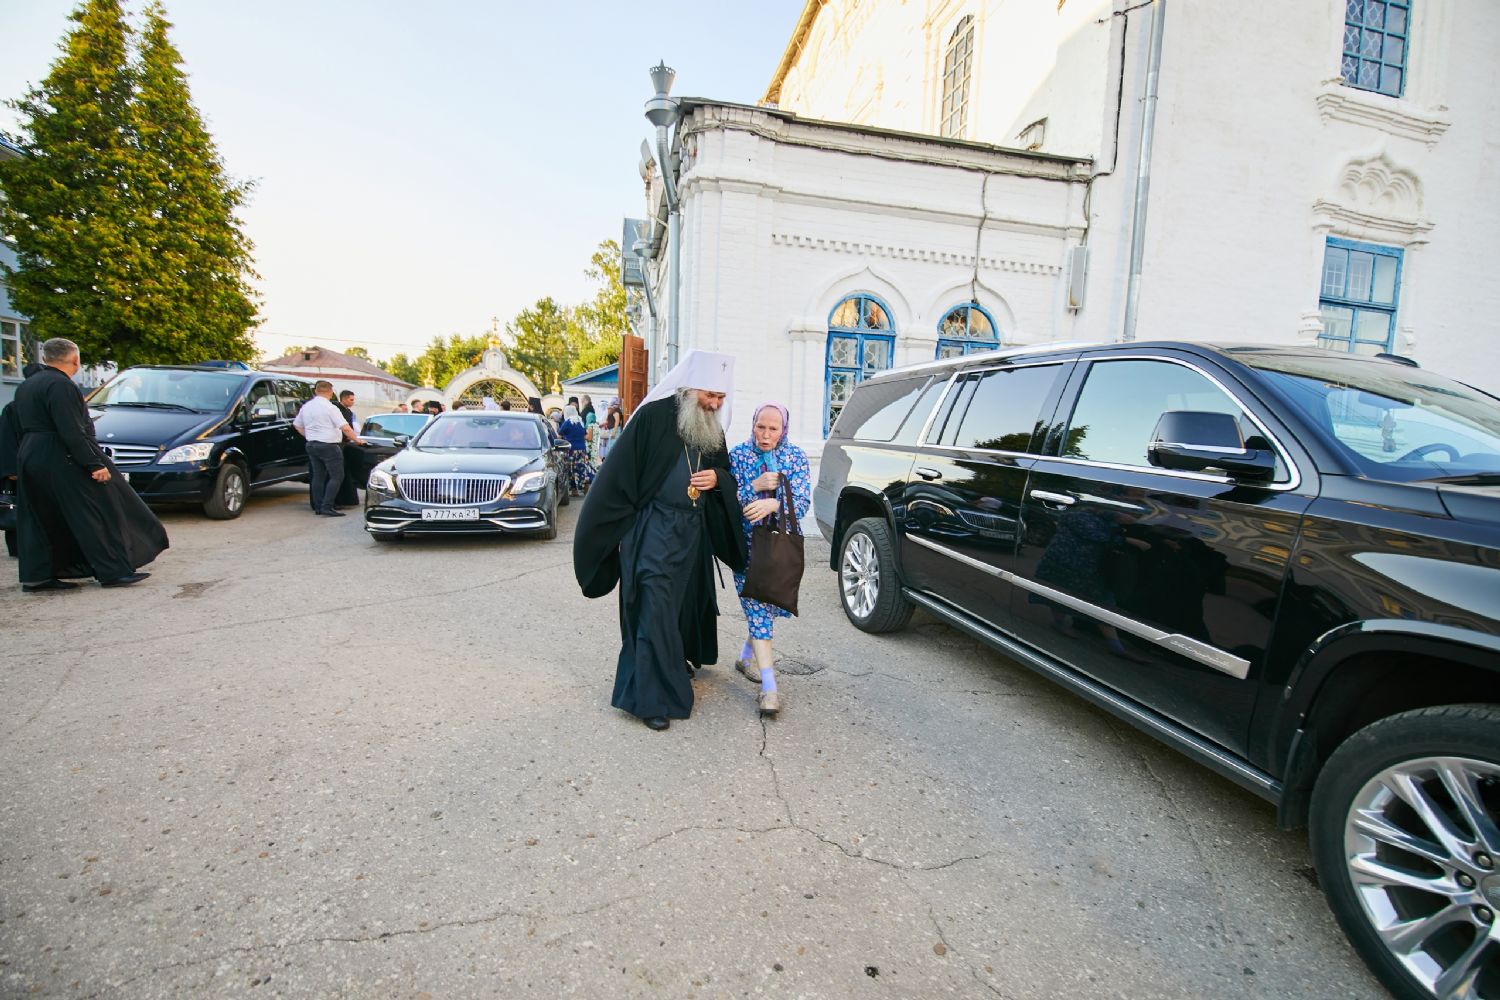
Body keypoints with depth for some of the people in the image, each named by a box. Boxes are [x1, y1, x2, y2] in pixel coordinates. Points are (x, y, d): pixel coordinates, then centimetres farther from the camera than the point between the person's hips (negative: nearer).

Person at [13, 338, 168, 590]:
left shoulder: (26, 386, 14)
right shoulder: (61, 385, -16)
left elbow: (24, 427, 20)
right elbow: (71, 432, -22)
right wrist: (94, 464, -21)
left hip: (29, 458, 10)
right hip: (62, 461, -10)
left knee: (42, 520, 14)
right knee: (95, 514, -5)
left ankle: (36, 577, 16)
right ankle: (112, 571, -5)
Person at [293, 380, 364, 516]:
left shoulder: (306, 406, 11)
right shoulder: (330, 407, -13)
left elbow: (297, 425, 21)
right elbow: (345, 428, -19)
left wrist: (309, 436, 22)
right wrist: (356, 439, -9)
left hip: (311, 445, 8)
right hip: (328, 446, -8)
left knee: (318, 477, 12)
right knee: (336, 476, -5)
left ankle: (318, 507, 15)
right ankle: (327, 506, -13)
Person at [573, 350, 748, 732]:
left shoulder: (713, 429, 8)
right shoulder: (654, 416, -12)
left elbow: (728, 474, 18)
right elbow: (619, 476, -11)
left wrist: (717, 478, -7)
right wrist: (624, 533, -10)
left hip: (693, 531, 7)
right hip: (654, 529, -6)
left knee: (685, 602, 16)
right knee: (655, 611, -6)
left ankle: (677, 663, 40)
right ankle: (651, 697, 4)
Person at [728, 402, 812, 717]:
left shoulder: (796, 456, 0)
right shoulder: (738, 454, -2)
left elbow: (803, 502, -12)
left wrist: (773, 504, -30)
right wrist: (757, 486, -21)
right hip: (748, 545, -2)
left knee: (773, 603, 11)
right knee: (757, 606, -8)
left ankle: (748, 653, 38)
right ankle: (769, 685, -8)